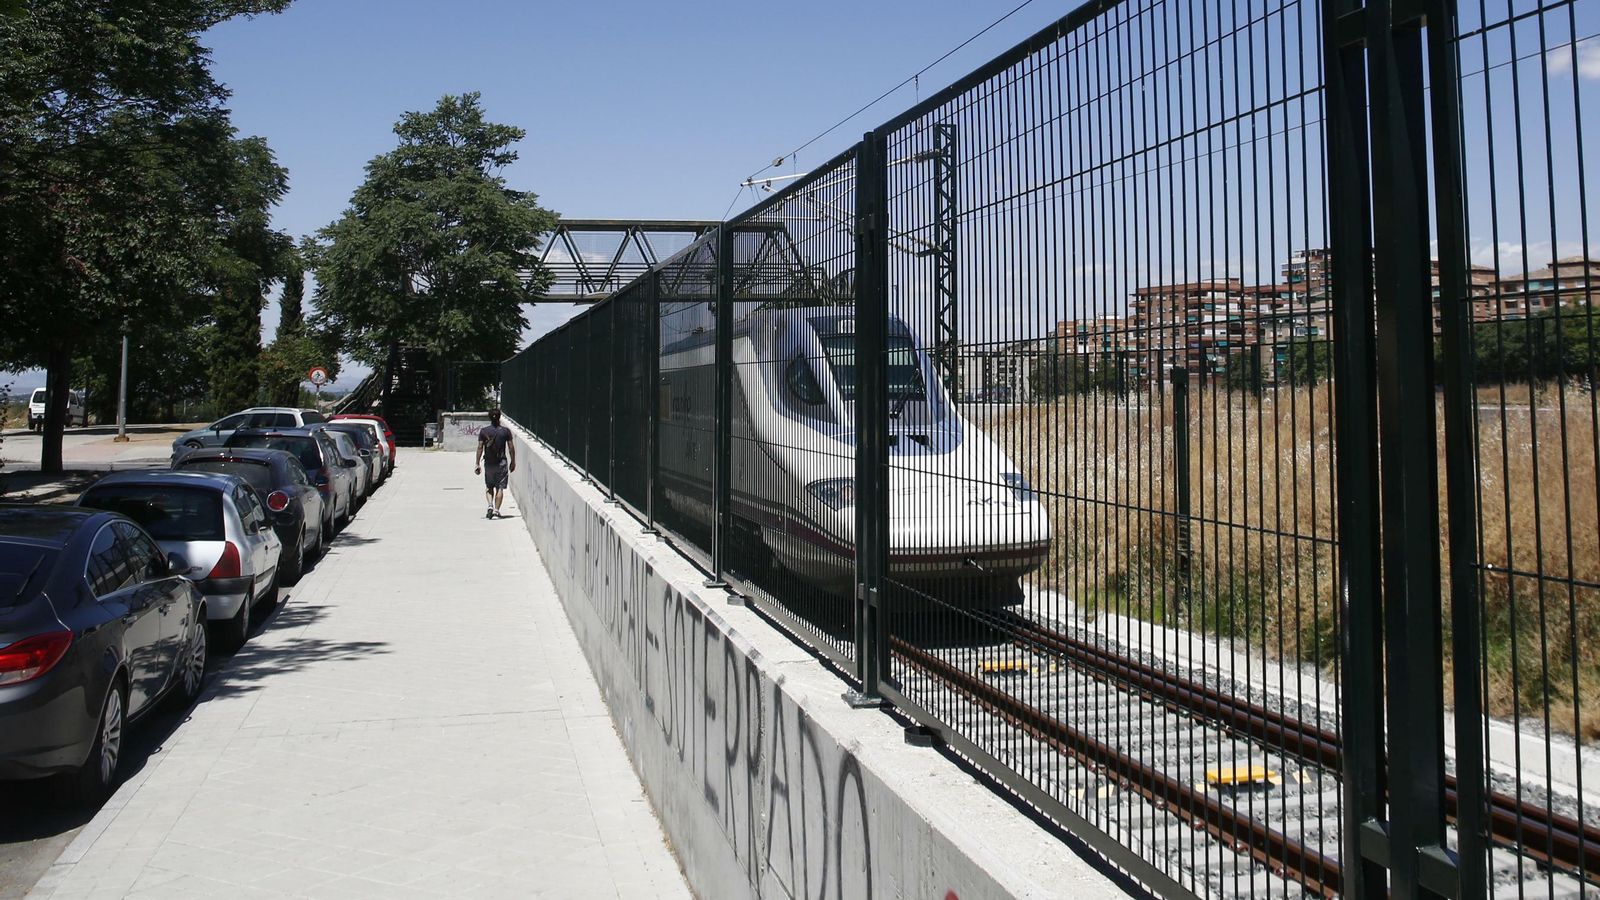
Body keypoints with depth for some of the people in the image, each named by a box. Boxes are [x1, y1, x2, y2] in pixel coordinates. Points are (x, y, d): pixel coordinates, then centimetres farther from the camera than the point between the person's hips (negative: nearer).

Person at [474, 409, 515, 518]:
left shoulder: (483, 431, -2)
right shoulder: (506, 431, -2)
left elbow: (480, 448, -2)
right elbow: (511, 448, 0)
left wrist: (477, 463, 3)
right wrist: (513, 462, 10)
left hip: (488, 463, 1)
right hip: (502, 463, -1)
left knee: (488, 487, 14)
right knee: (500, 488, 3)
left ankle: (490, 505, -6)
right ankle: (496, 510, 0)